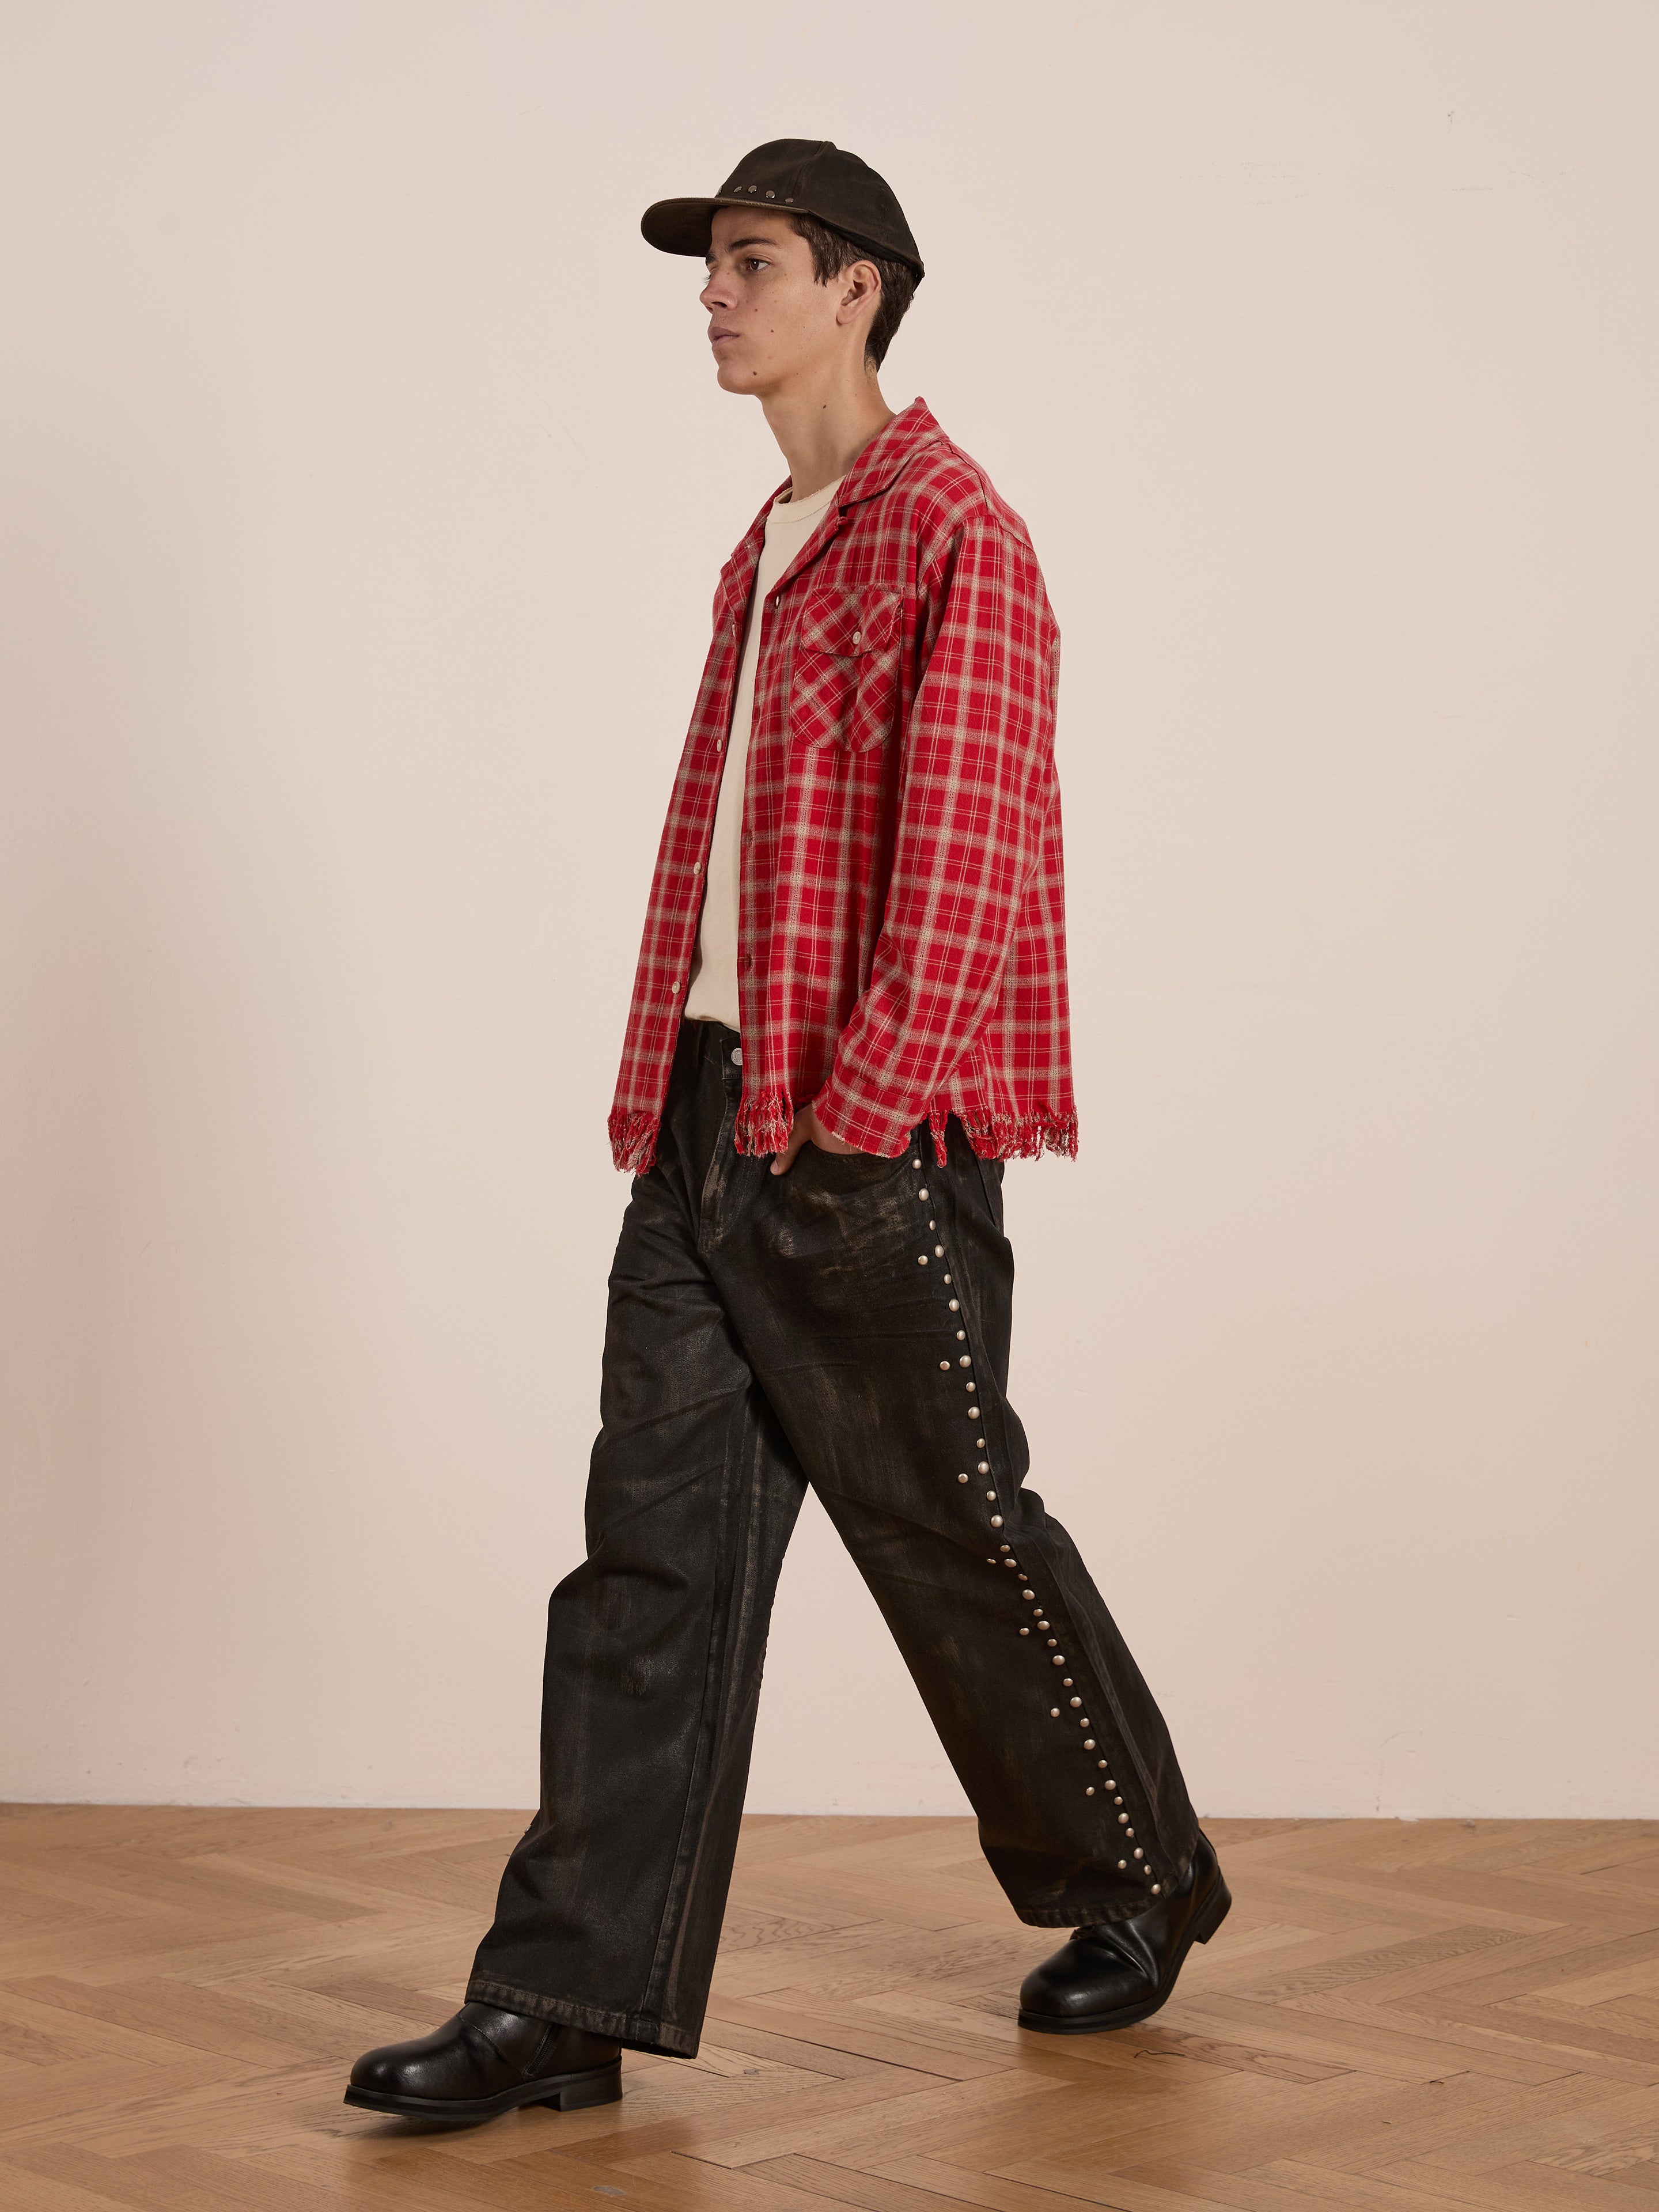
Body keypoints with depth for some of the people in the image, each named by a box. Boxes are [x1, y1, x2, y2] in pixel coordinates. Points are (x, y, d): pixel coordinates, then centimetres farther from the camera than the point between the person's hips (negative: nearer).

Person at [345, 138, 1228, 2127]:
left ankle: (1142, 1878, 27)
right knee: (654, 1544, 3)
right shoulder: (764, 552, 18)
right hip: (709, 1128, 8)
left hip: (873, 1152, -8)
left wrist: (857, 1115, -17)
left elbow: (967, 862, -16)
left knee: (950, 1531, 5)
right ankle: (573, 2001, 5)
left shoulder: (956, 540, -9)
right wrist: (666, 1098, 14)